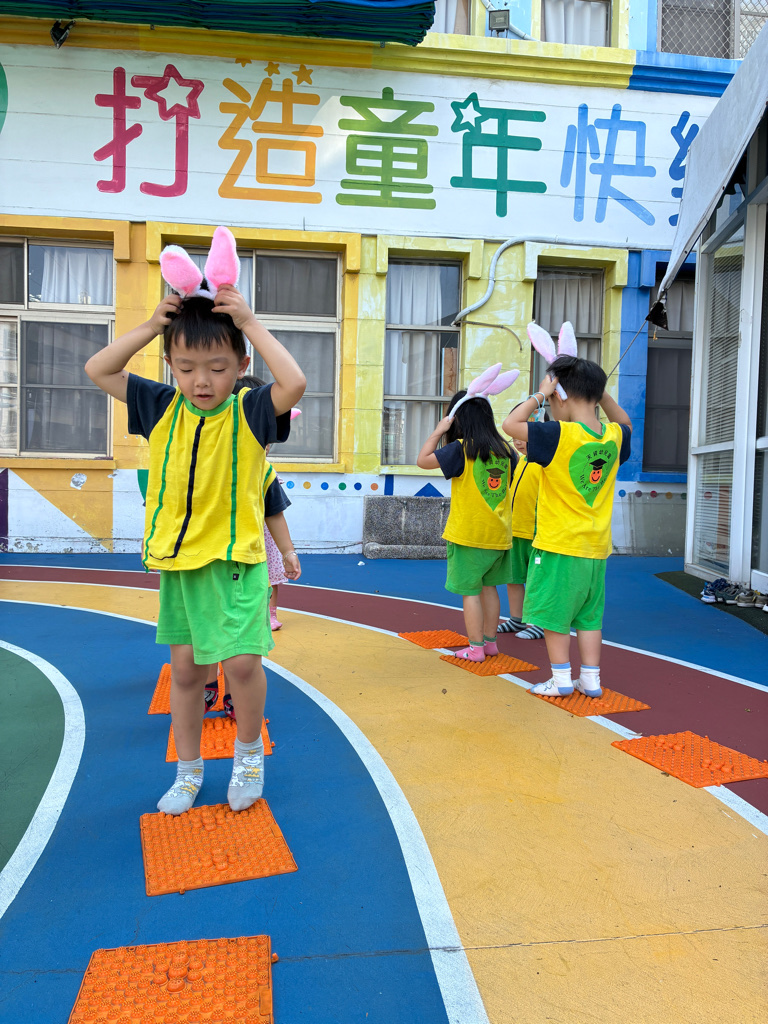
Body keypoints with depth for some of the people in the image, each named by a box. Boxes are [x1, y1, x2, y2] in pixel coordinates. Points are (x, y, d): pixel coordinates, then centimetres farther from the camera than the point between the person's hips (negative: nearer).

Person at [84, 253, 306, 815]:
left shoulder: (249, 411, -8)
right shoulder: (162, 407, 3)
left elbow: (295, 382, -27)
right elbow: (97, 370, 5)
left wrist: (251, 323, -21)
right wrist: (150, 326, -5)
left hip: (235, 559, -4)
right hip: (176, 559, 4)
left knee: (242, 660, -10)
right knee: (185, 666, 12)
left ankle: (250, 753, 20)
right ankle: (188, 770, 31)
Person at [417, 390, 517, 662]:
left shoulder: (462, 448, -13)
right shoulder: (503, 448, 3)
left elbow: (423, 460, -11)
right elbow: (516, 465, 24)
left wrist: (439, 430, -3)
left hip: (468, 534, -6)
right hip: (499, 533, 6)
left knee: (470, 591, 3)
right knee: (489, 587, 17)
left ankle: (476, 648, 7)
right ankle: (490, 641, 26)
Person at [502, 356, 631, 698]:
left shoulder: (560, 435, -18)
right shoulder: (614, 437, 2)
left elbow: (511, 423, -19)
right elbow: (624, 422, 26)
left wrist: (540, 393, -10)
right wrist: (599, 390, 16)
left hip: (558, 544, -6)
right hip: (596, 548, 6)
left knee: (553, 612, 7)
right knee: (589, 614, 15)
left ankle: (562, 679, 13)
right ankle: (591, 679, 20)